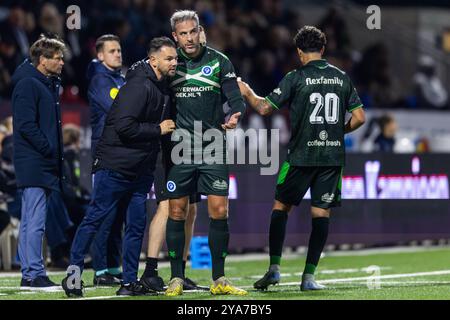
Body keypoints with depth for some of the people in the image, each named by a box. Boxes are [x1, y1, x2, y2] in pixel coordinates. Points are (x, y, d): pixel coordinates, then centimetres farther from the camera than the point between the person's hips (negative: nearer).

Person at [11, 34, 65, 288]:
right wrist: (49, 150, -16)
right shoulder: (27, 84, -11)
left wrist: (56, 151, 12)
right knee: (35, 222, -10)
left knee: (31, 222, 11)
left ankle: (30, 273, 13)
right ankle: (34, 274, -10)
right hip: (34, 164, -10)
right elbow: (25, 126, -18)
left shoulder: (49, 84, 19)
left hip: (45, 165, 10)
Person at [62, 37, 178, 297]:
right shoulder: (139, 86, -19)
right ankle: (74, 273, 5)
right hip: (115, 165, -8)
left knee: (137, 224, 6)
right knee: (96, 218, -3)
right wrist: (158, 129, -18)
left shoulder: (163, 87, 9)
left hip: (141, 169, 8)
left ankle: (130, 282, 10)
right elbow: (124, 126, -26)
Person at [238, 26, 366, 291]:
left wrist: (247, 92, 13)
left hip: (302, 155, -3)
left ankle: (274, 268, 4)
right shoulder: (342, 77, 6)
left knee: (281, 207, 10)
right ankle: (309, 277, 1)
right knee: (321, 213, 4)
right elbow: (360, 117, 6)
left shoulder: (296, 78, -4)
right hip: (333, 156, 3)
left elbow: (265, 108, -5)